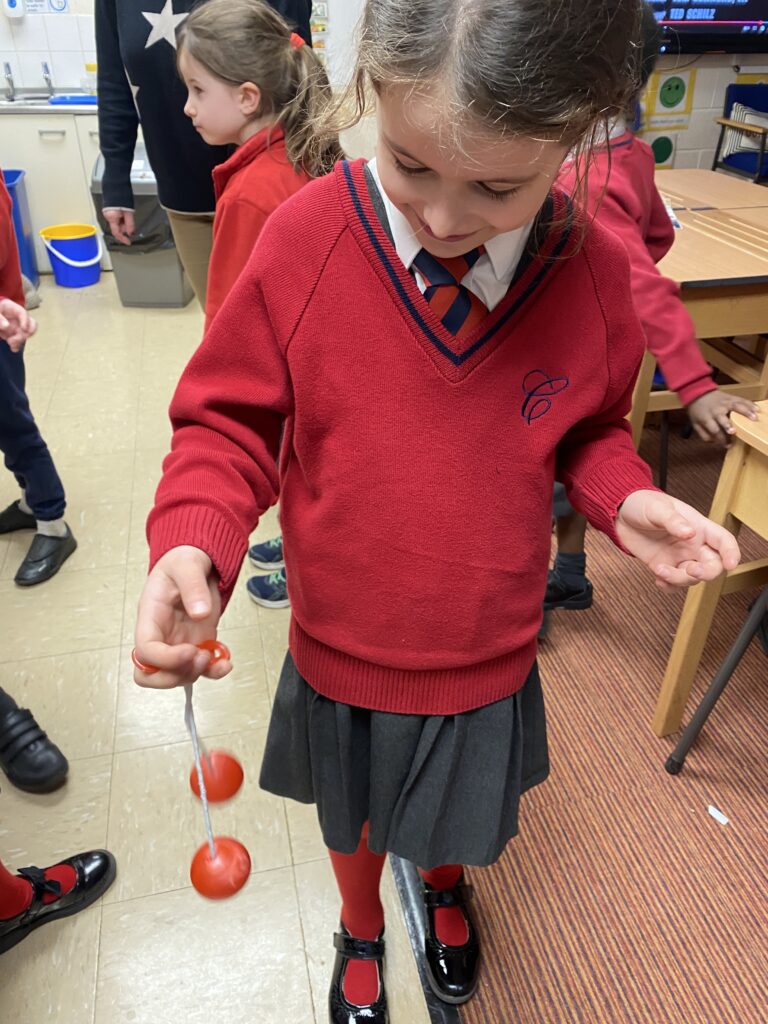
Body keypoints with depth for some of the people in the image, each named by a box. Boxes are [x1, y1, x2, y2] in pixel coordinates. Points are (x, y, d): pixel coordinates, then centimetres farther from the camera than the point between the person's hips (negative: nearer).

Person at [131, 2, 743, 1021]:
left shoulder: (595, 270, -15)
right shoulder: (307, 235, -21)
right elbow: (230, 422, -12)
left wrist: (623, 496, -19)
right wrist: (194, 540, -30)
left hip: (488, 652, 1)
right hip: (342, 649, 0)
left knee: (461, 814, 29)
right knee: (354, 820, 28)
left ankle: (445, 885, 71)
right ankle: (360, 934, 67)